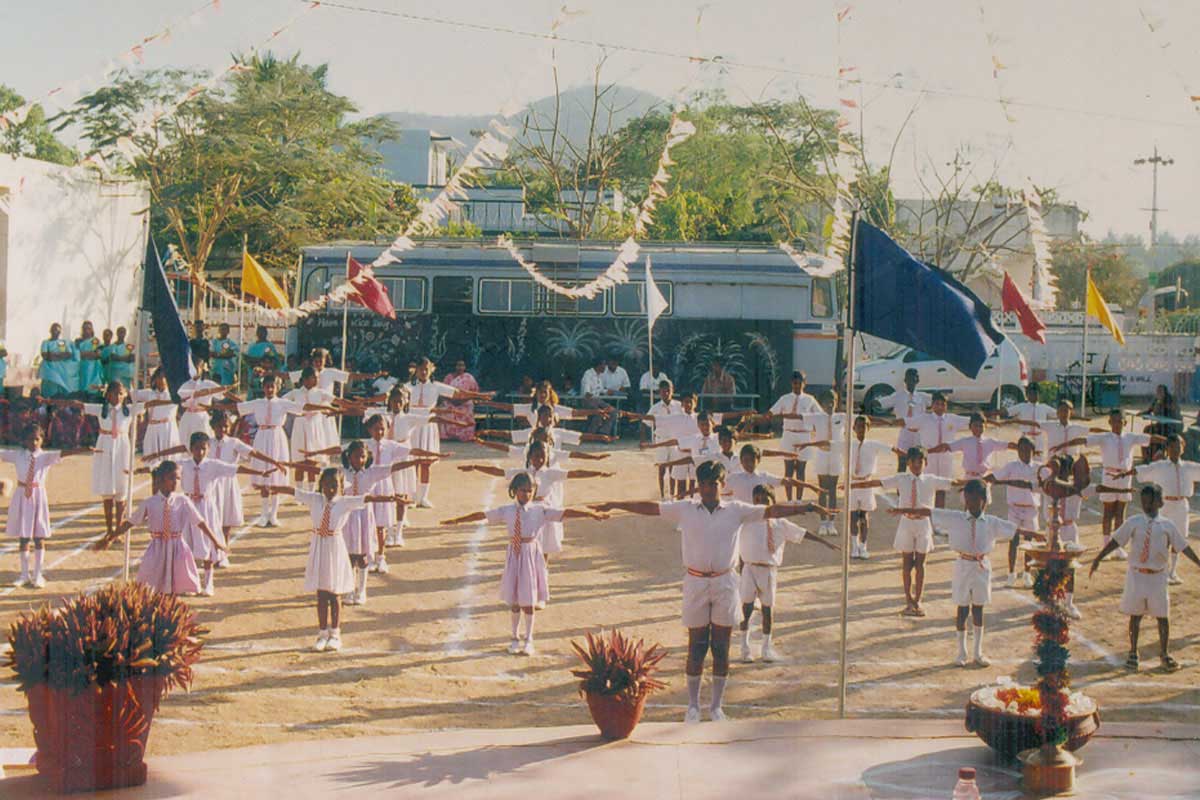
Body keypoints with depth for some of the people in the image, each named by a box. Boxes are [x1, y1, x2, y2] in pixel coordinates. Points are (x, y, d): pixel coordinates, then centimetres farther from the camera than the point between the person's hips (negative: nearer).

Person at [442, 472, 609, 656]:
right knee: (514, 599, 9)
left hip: (532, 556, -1)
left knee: (529, 599, 6)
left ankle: (528, 639, 21)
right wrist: (456, 520, 6)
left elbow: (565, 513, -12)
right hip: (514, 555, 2)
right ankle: (515, 637, 25)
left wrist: (592, 514, -20)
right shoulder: (507, 511, 0)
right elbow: (482, 515, 4)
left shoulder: (540, 510, -6)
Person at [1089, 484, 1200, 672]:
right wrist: (1097, 559, -3)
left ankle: (1164, 654, 19)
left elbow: (1183, 547, 7)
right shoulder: (1133, 523, 0)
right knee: (1135, 614, 7)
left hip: (1158, 576, 1)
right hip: (1136, 574, -1)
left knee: (1163, 615, 4)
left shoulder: (1167, 526, 2)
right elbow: (1115, 541, 1)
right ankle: (1133, 653, 19)